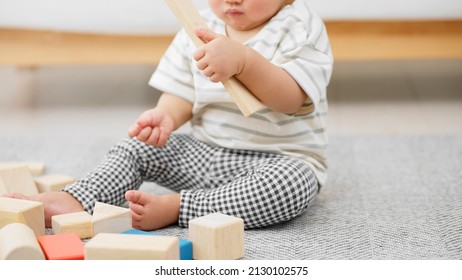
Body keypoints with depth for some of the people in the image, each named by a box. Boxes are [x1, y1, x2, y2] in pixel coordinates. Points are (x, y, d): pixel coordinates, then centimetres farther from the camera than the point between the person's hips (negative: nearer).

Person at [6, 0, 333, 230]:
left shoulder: (302, 29, -11)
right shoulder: (200, 29, 4)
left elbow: (292, 99, -23)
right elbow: (181, 95, 6)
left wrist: (244, 61, -39)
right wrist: (165, 117, -18)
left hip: (280, 158, -5)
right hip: (204, 152, 5)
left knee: (295, 184, -37)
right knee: (136, 147, -5)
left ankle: (174, 207, -35)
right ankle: (74, 202, -24)